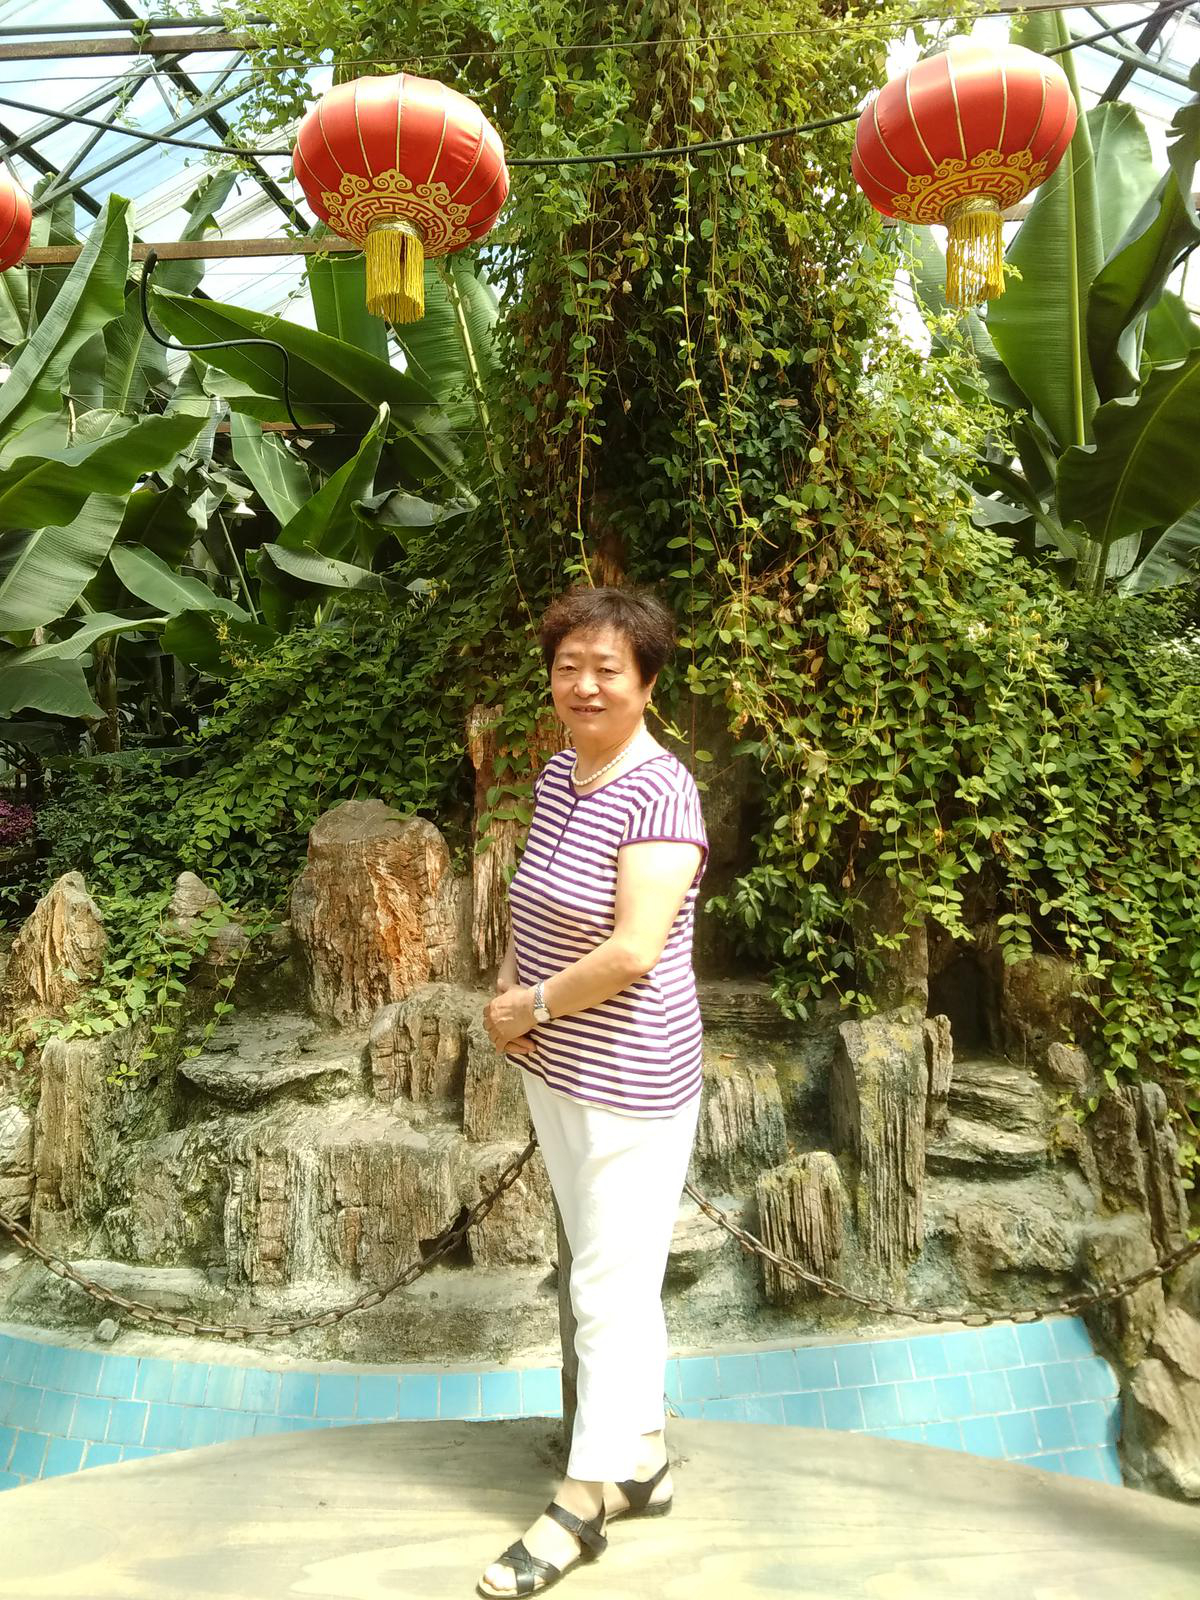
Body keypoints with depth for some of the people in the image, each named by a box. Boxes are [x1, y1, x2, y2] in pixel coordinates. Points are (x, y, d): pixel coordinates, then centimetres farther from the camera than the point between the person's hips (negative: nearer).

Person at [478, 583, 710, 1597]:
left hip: (631, 1085, -8)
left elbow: (633, 952, -26)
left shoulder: (660, 791, -20)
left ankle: (584, 1504, 25)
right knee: (608, 1275, 20)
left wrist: (531, 1007, -13)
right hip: (554, 1069, 8)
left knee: (613, 1292, 7)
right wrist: (509, 984, 1)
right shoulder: (558, 773, 4)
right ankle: (643, 1462, 39)